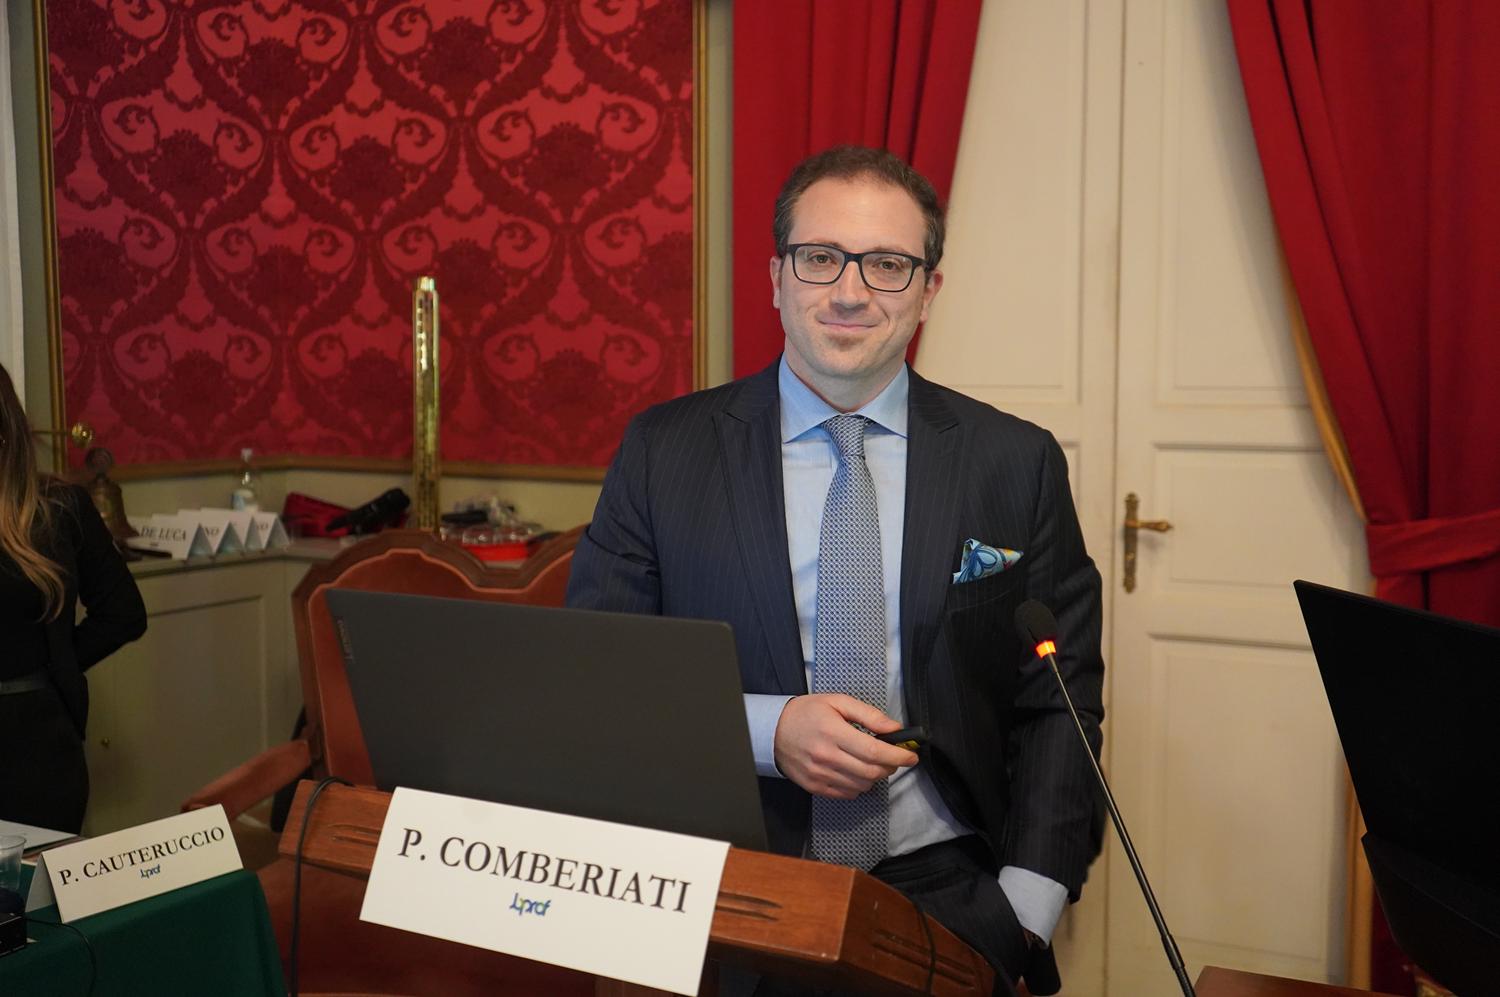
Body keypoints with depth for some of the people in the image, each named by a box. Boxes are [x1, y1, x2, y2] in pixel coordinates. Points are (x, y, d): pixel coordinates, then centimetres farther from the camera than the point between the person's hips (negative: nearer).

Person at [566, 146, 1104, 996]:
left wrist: (1022, 917, -6)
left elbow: (1057, 704, 5)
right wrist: (764, 730, -12)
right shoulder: (664, 451, 2)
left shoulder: (1017, 464, 4)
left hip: (944, 892, 2)